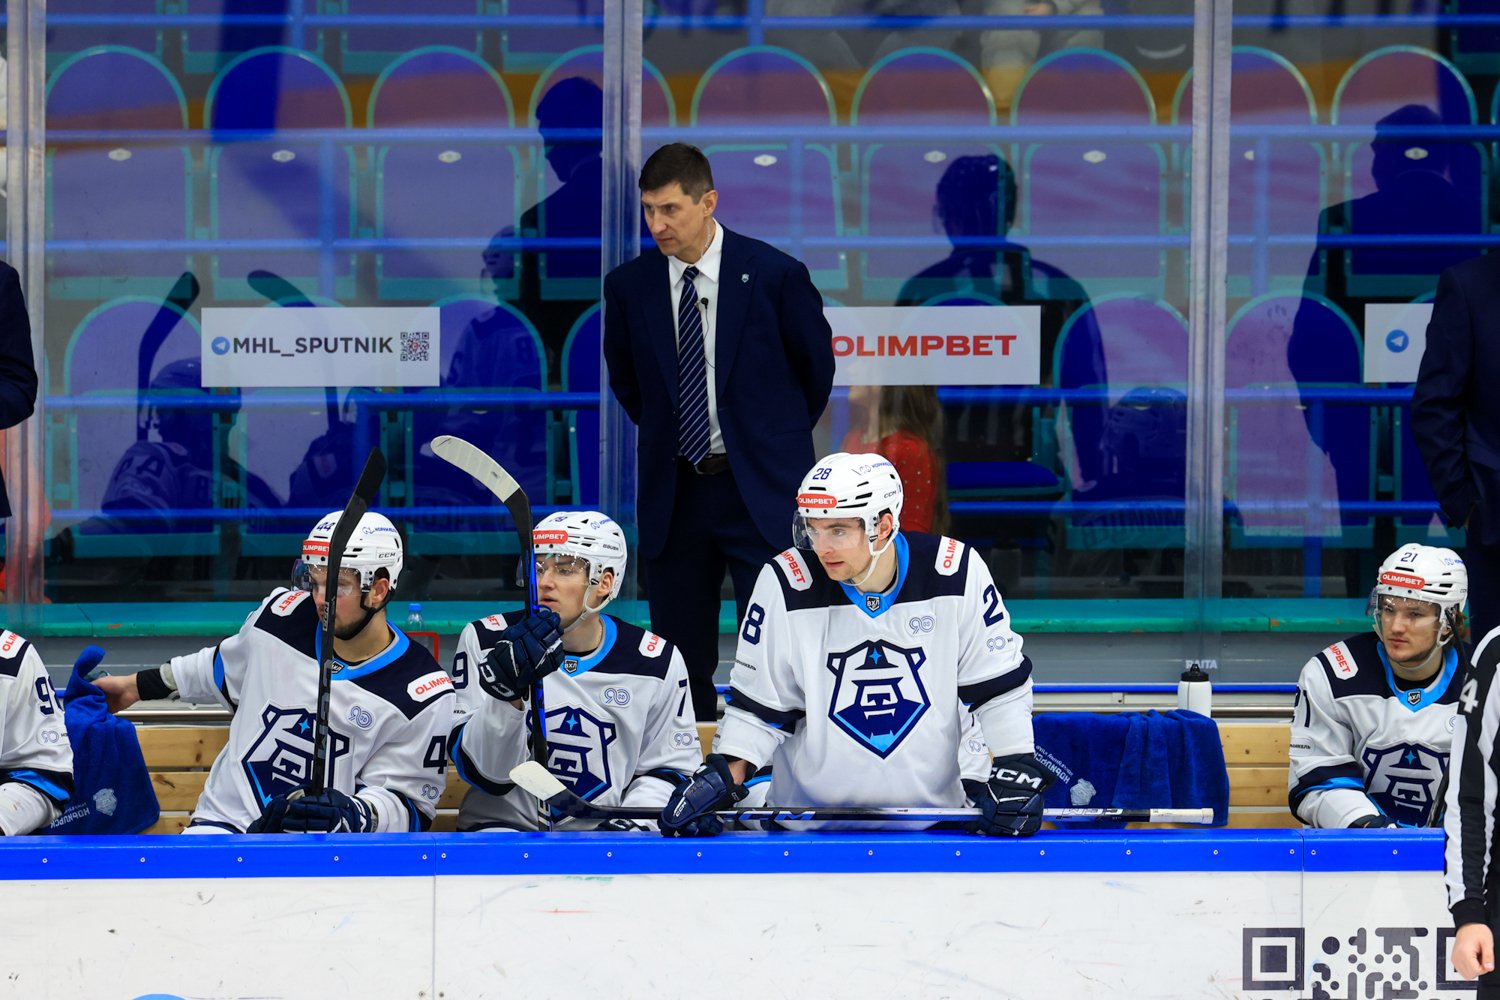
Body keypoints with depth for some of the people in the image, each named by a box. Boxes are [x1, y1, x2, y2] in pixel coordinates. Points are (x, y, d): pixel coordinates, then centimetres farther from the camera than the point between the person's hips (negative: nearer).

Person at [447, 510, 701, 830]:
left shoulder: (656, 662, 1)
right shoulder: (487, 641, -4)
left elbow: (672, 767, 12)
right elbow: (481, 771, -9)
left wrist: (635, 822, -8)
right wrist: (509, 694, -27)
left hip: (607, 830, 3)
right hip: (507, 823, -2)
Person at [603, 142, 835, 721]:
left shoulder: (775, 275, -8)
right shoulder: (629, 287, 0)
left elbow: (815, 366, 7)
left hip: (760, 492, -3)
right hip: (673, 493, 3)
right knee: (681, 660, 5)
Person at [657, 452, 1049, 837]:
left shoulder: (957, 573, -8)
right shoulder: (785, 585, -8)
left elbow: (1000, 682, 1)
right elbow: (757, 704, 1)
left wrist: (1016, 772, -7)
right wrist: (720, 776, -10)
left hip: (932, 814, 0)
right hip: (808, 806, 1)